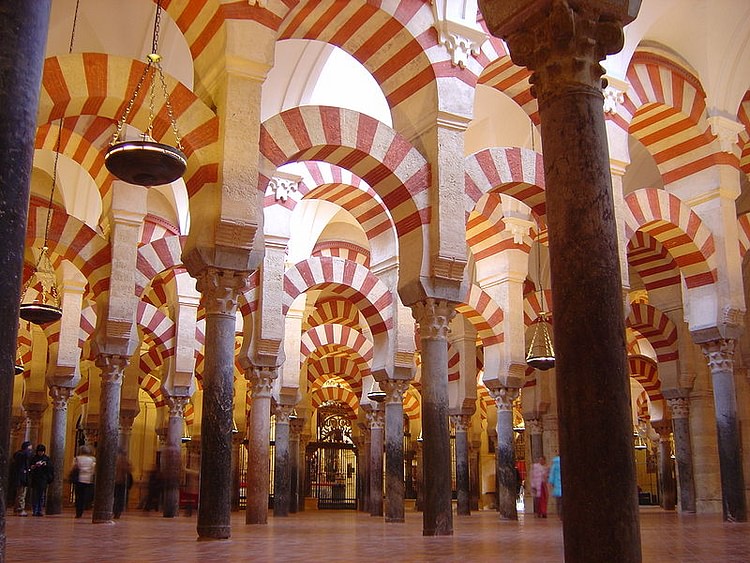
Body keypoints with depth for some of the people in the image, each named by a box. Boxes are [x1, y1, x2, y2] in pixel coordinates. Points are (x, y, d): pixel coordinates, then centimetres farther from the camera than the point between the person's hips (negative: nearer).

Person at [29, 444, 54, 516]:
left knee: (42, 495, -2)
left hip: (43, 479, 0)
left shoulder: (47, 458, 10)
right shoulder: (34, 458, 8)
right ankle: (35, 511, 0)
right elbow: (30, 468, 4)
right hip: (35, 479, 0)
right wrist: (34, 466, -14)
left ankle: (40, 511, 3)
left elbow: (51, 468, 5)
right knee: (35, 495, -4)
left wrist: (46, 465, -12)